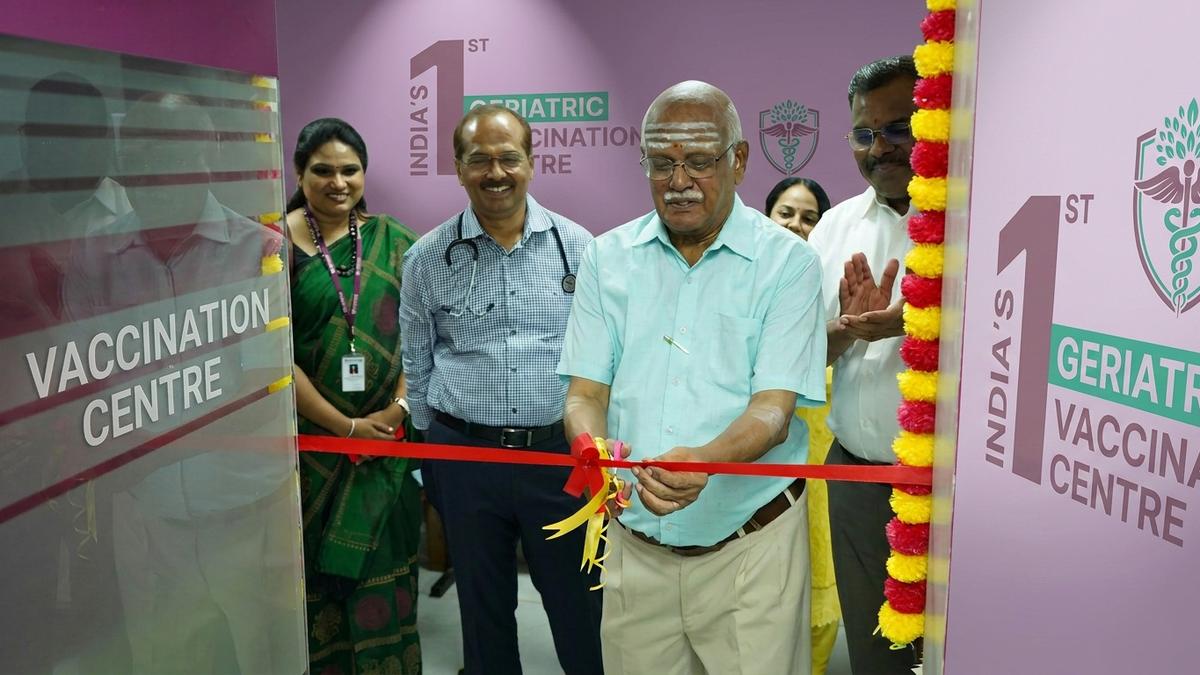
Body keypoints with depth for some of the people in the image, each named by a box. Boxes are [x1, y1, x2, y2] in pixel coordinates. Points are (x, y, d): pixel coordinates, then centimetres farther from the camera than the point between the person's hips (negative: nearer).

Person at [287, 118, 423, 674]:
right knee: (317, 571, 9)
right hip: (311, 436, -2)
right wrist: (347, 427, -11)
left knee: (382, 562, 9)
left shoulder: (393, 241, 5)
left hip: (388, 437, 2)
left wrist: (398, 407, -10)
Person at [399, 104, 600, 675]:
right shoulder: (428, 258, 1)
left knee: (579, 606, 10)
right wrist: (431, 448, 10)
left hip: (561, 452, 0)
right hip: (464, 455, 1)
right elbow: (415, 366, 9)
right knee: (482, 607, 16)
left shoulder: (577, 245, 0)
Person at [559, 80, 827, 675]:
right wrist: (593, 448, -23)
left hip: (750, 549, -2)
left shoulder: (786, 261, -7)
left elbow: (774, 409, -15)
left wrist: (705, 460, -35)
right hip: (635, 545, 3)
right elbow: (585, 392, 0)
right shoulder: (607, 257, 3)